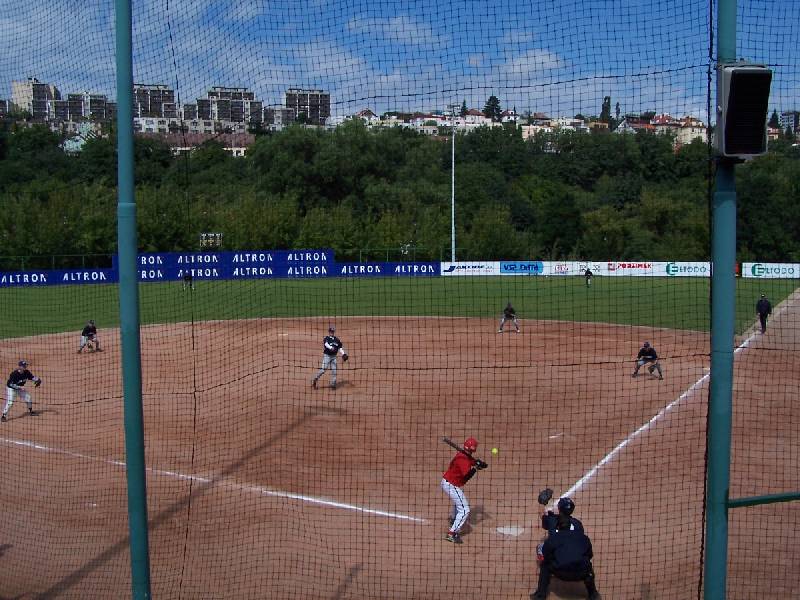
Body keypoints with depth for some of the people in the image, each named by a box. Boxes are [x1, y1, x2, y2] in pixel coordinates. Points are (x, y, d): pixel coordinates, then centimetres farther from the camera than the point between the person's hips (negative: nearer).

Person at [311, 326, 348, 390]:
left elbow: (340, 347, 14)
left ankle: (333, 384, 14)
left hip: (334, 356, 5)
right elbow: (326, 344, -29)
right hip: (327, 355, -5)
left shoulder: (337, 339, 9)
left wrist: (343, 354, -1)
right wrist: (330, 348, -48)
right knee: (323, 369, -10)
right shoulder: (326, 338, -8)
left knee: (334, 370, 5)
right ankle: (314, 380, 6)